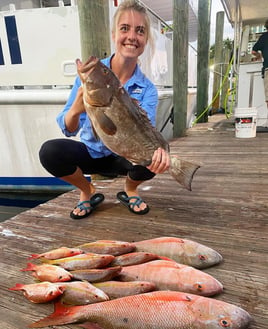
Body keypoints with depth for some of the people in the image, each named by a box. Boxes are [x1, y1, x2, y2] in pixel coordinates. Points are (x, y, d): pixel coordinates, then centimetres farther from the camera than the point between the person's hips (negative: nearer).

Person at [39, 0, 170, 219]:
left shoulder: (147, 89, -13)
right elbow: (68, 129, -18)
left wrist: (158, 150, -51)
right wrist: (75, 110, -41)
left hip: (124, 156, 0)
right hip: (91, 152, 1)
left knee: (150, 159, -31)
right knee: (50, 151, -28)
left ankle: (129, 191, 6)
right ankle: (88, 192, 2)